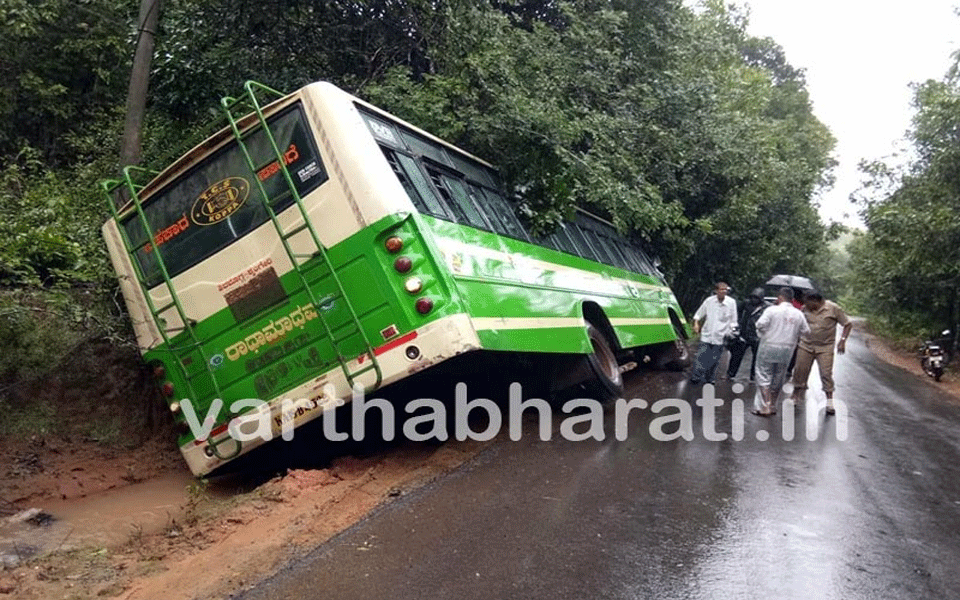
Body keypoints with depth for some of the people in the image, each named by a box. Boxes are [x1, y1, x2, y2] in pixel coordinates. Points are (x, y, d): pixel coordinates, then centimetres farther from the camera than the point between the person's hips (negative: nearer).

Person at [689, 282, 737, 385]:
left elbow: (733, 321, 9)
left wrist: (731, 331, -1)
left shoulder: (731, 302, -1)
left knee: (714, 360, 6)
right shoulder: (709, 300, -2)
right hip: (706, 335, 0)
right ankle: (695, 377, 1)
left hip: (720, 337, 1)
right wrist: (696, 324, -2)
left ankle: (709, 379, 20)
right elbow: (699, 313, 11)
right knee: (701, 357, -7)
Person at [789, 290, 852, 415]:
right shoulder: (805, 308, 2)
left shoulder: (833, 309, -8)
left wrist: (842, 341, -11)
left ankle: (830, 403, 2)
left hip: (825, 348, -3)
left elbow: (848, 324, -1)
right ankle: (795, 398, 19)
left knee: (826, 373, -7)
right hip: (805, 345, 3)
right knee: (800, 371, 3)